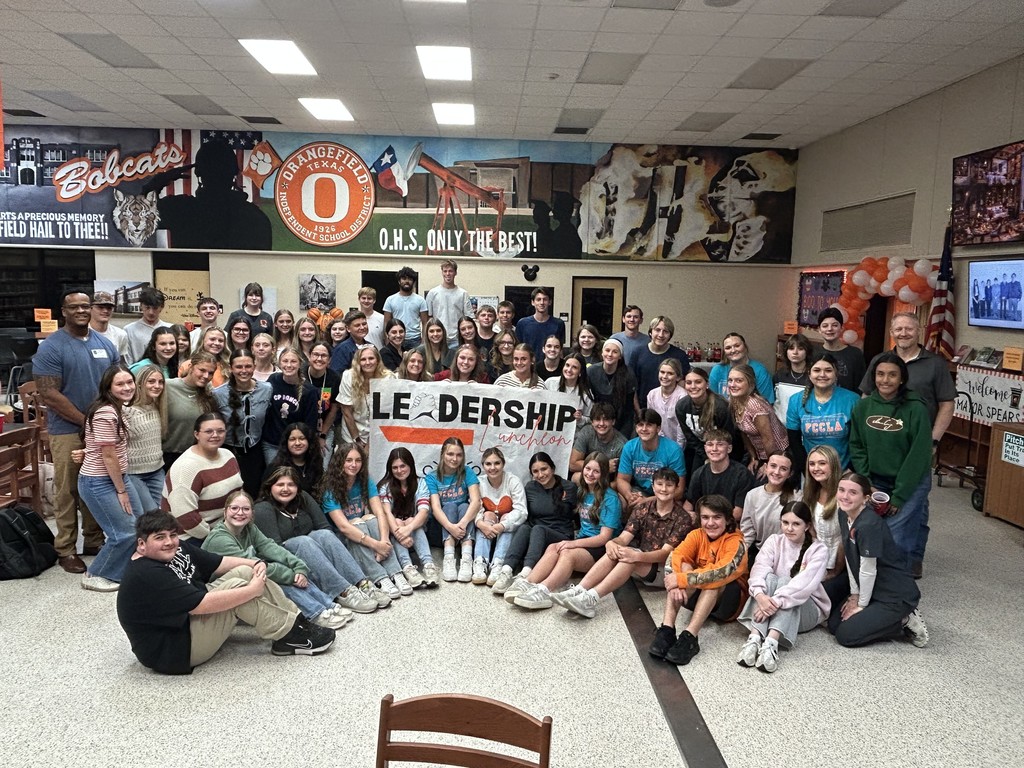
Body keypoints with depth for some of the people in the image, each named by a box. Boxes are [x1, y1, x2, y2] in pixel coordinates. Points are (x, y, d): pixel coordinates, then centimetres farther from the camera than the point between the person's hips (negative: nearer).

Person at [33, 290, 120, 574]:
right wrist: (87, 422, -13)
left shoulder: (105, 343, 8)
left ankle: (94, 540, 26)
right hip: (68, 431, -5)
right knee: (67, 492, 3)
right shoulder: (51, 347, -8)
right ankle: (66, 549, 15)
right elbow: (49, 395, -13)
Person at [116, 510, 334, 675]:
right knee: (236, 585, -23)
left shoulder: (176, 552, 2)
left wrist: (257, 564, -14)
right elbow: (203, 605, -31)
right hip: (173, 651, -10)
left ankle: (297, 620, -7)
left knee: (245, 572, -3)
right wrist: (253, 590, -25)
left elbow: (220, 563, 4)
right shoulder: (146, 577, -27)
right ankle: (293, 636, -14)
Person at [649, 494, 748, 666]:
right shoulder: (697, 535, -4)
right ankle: (667, 629, -36)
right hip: (698, 595, 4)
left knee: (715, 579, -34)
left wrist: (682, 579, -37)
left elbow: (722, 572, -35)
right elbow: (676, 556, -21)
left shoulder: (735, 542, -17)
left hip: (728, 598, -3)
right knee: (684, 567, -25)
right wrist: (677, 583, -41)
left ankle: (689, 637, -42)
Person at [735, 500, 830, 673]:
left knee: (784, 580, -30)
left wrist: (776, 602, -40)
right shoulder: (774, 541, 0)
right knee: (769, 578, -28)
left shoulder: (818, 550, -9)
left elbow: (805, 583, -26)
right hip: (769, 607, 2)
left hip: (807, 609, -2)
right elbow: (759, 569, -18)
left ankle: (771, 643, -49)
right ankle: (755, 638, -44)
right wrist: (760, 594, -40)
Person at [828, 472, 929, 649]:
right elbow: (850, 559, 5)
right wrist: (854, 595, 5)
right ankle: (891, 620, 14)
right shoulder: (844, 515, -1)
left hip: (897, 595, -9)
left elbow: (868, 571, -20)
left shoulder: (869, 525, -28)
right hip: (874, 591, 9)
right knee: (834, 624, 5)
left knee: (846, 635, -12)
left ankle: (905, 623, 1)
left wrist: (861, 605, -9)